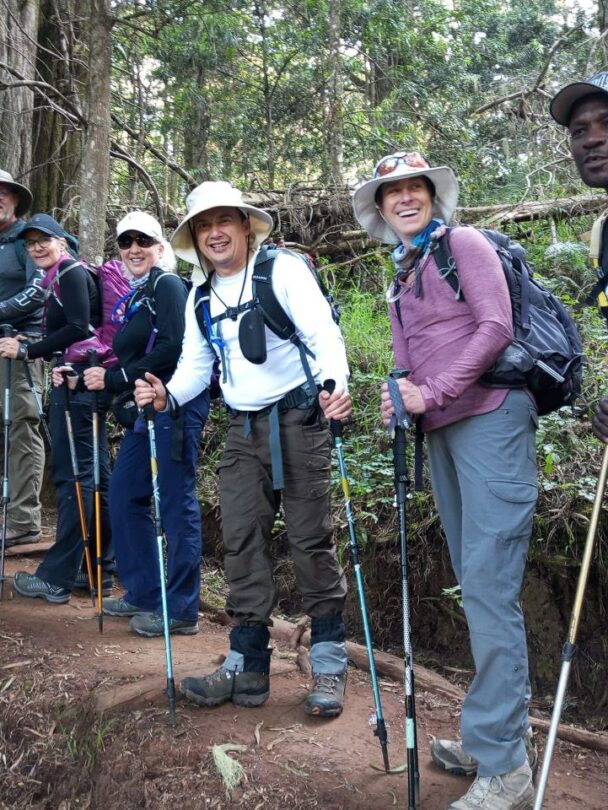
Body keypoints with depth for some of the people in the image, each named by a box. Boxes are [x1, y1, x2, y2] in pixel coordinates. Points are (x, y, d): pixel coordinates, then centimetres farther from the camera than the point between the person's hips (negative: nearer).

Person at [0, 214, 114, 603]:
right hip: (81, 380, 10)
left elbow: (78, 328, -18)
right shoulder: (62, 278, 21)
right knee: (95, 474, 9)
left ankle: (56, 578, -3)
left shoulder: (71, 272, -6)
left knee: (73, 475, -8)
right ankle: (101, 569, 16)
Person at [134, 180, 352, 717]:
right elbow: (196, 366, 13)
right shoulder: (201, 298, 12)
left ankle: (329, 666, 12)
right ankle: (248, 667, 15)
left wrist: (334, 384, -37)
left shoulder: (284, 269, -7)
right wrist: (167, 394, -8)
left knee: (312, 540, -2)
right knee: (242, 543, 5)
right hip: (243, 428, 6)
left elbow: (324, 333, -18)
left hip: (298, 417, -6)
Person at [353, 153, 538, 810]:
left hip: (489, 418, -8)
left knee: (488, 585, -11)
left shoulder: (463, 244, -1)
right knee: (474, 584, 11)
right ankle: (502, 733, 22)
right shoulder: (401, 277, 20)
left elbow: (495, 327, -12)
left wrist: (432, 392, -16)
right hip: (441, 433, 8)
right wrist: (401, 401, 3)